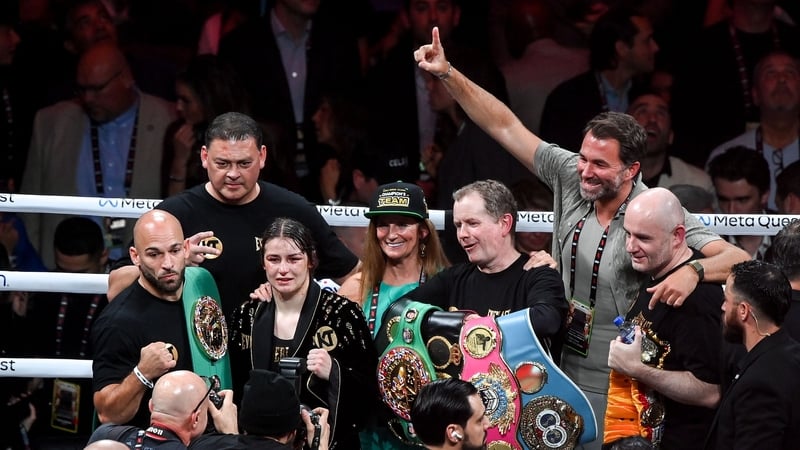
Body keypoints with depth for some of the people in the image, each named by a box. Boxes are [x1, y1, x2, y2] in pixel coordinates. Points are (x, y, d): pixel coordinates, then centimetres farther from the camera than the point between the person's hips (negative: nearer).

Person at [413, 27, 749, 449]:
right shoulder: (569, 176, -3)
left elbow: (738, 259, -23)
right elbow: (505, 126, 2)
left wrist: (693, 270, -45)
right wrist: (447, 73, -5)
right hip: (560, 370, 5)